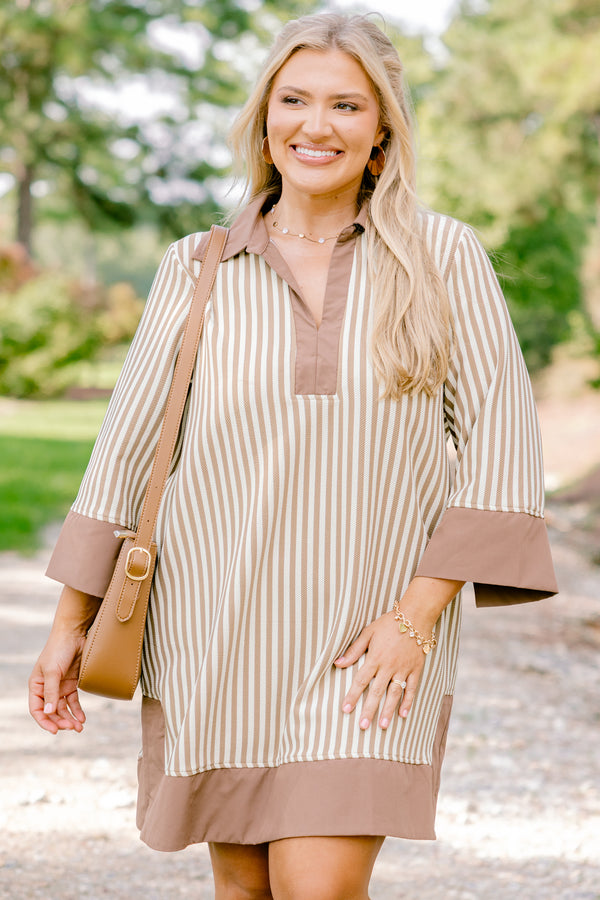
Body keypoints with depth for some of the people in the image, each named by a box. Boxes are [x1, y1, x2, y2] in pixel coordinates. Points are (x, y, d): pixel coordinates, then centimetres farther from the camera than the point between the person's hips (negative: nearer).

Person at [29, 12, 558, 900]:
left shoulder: (442, 256, -2)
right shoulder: (197, 270, 2)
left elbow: (499, 439, -4)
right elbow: (127, 447, 6)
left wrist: (420, 613, -11)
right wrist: (70, 622, 6)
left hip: (372, 643, -2)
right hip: (215, 629, 2)